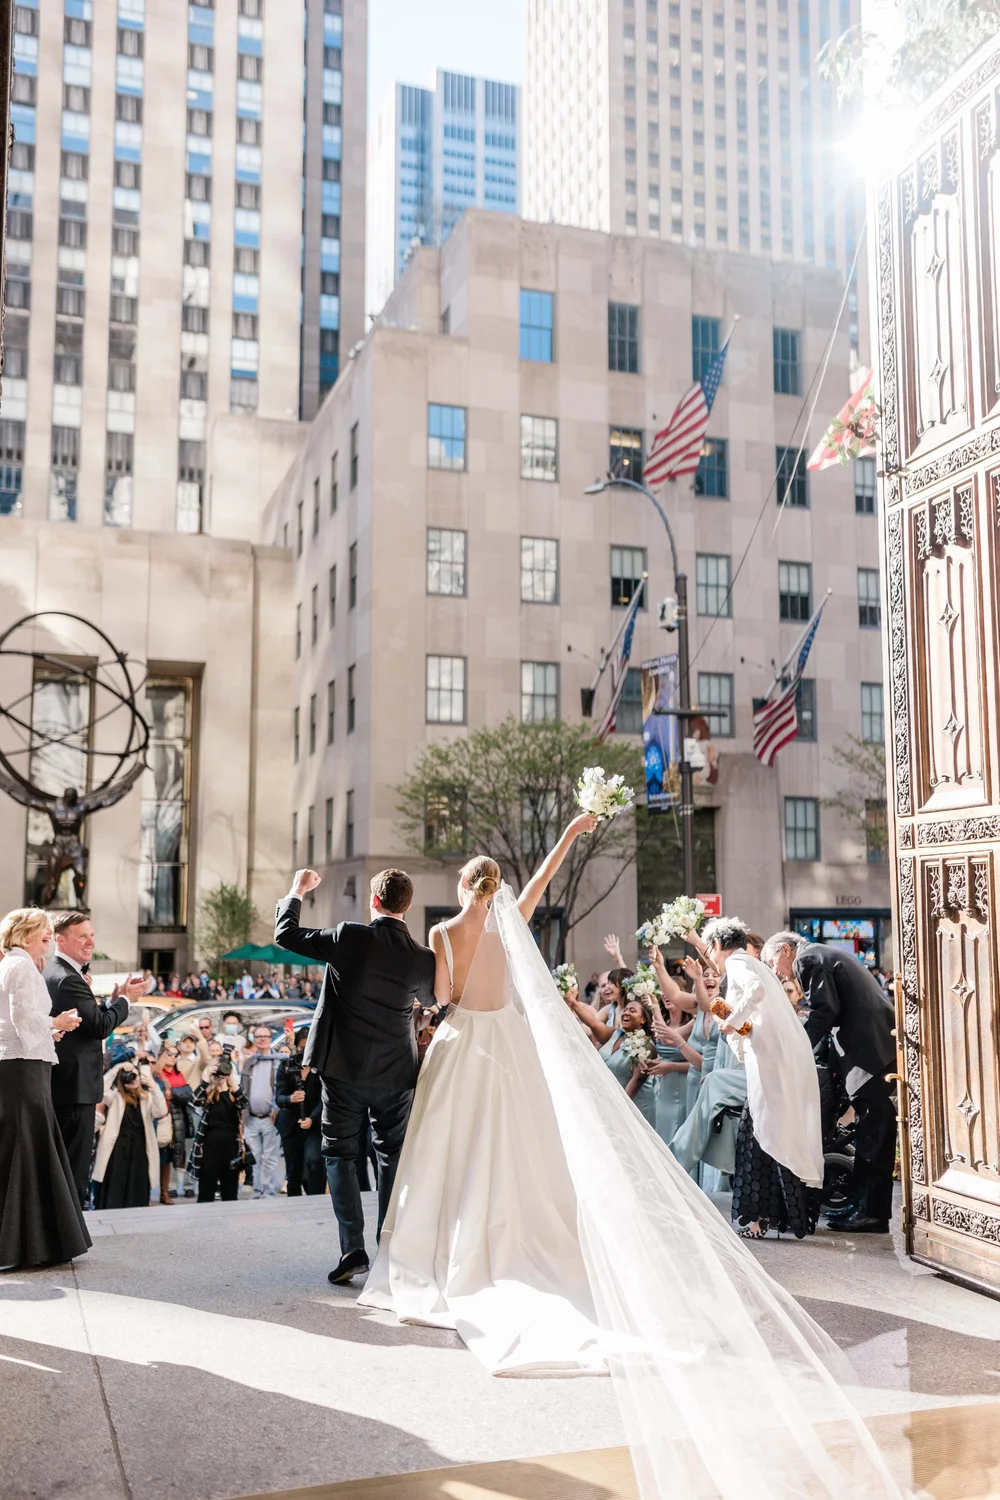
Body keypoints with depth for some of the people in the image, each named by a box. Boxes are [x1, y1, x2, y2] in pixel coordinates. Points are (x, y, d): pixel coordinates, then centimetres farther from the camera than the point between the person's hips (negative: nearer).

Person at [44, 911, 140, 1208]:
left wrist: (115, 1000, 3)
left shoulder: (52, 972, 13)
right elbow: (101, 1027, -21)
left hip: (62, 1083, 11)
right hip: (75, 1085, -11)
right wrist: (125, 1000, -7)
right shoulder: (68, 978, -19)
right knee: (75, 1165, -4)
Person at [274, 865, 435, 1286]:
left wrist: (297, 892, 10)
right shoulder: (422, 957, -6)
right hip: (397, 1074, 2)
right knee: (393, 1157, 15)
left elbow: (285, 934, -5)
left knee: (341, 1154, 11)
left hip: (345, 1069, -2)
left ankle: (353, 1249, 3)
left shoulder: (350, 938, -15)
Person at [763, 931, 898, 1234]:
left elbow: (825, 1010, -15)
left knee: (873, 1132, -6)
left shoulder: (807, 958, -5)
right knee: (869, 1130, 12)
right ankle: (859, 1205, 18)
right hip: (880, 1043, 10)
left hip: (874, 1048, -10)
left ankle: (873, 1213, -3)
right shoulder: (826, 955, 25)